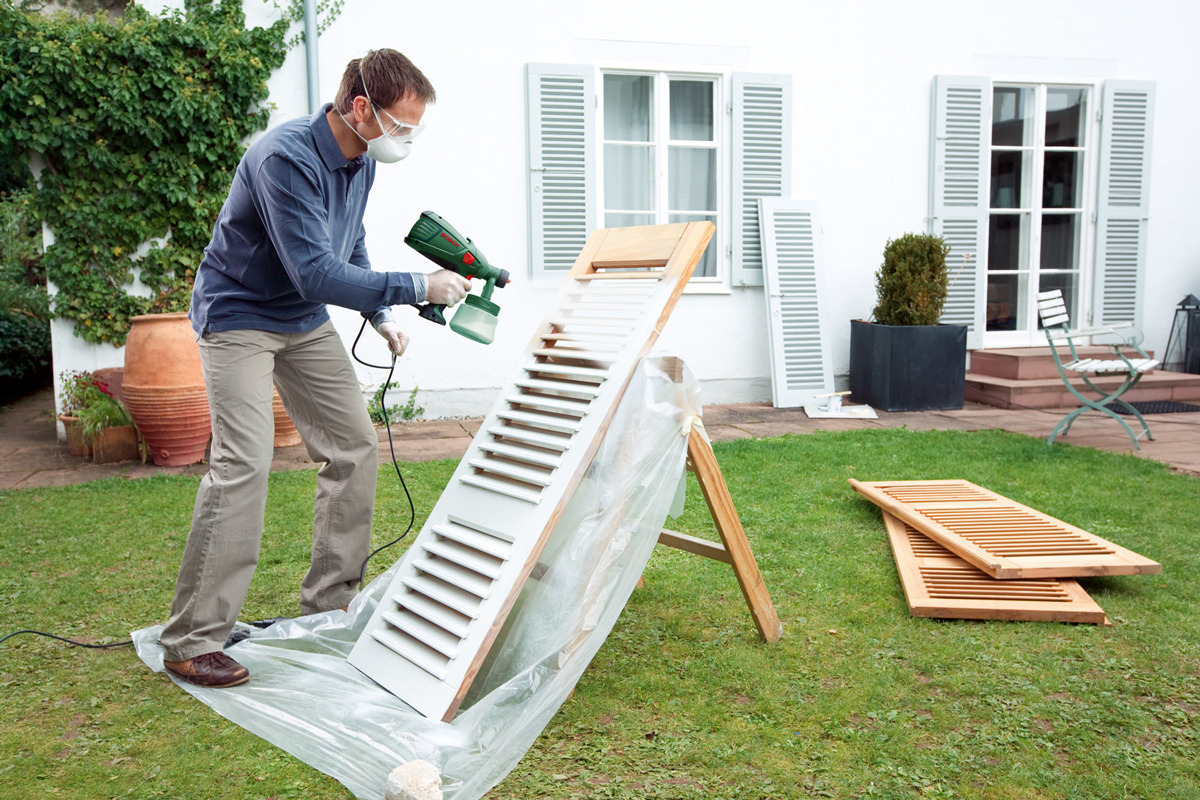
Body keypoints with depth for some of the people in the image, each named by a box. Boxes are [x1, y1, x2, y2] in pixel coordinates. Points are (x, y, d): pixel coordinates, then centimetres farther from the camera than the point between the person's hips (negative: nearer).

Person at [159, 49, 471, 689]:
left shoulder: (361, 159, 0)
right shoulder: (286, 158, -28)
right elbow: (316, 274, -33)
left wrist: (380, 315, 6)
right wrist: (416, 288, -30)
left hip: (305, 321, 8)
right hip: (239, 316, -8)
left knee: (355, 447, 5)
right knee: (243, 463, -19)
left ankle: (329, 605, 17)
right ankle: (190, 641, -8)